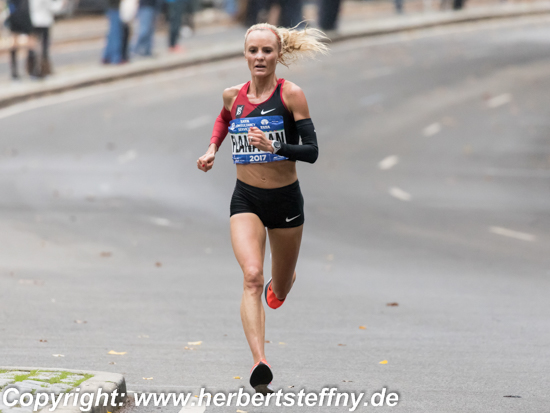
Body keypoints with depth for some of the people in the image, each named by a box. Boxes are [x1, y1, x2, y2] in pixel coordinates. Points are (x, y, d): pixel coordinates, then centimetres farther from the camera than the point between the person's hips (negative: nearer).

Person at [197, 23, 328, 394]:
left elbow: (311, 152, -14)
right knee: (252, 276, -23)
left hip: (286, 198, -1)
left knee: (279, 291, 16)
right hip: (246, 199, 1)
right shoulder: (233, 96, 0)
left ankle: (280, 284, 56)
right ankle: (260, 363, -33)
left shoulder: (291, 95, -11)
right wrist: (213, 148, 9)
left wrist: (273, 147, -29)